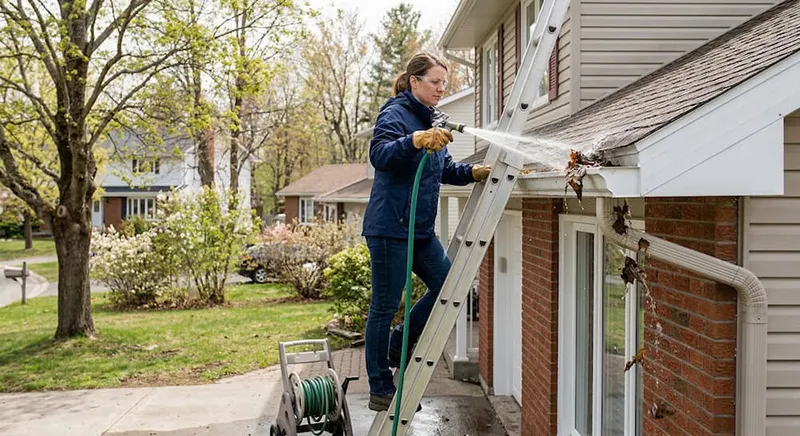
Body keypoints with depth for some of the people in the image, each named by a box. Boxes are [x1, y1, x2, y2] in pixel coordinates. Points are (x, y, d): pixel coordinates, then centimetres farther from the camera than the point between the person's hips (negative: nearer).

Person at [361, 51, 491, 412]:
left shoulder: (432, 119, 18)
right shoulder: (395, 114, -9)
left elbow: (444, 170, 21)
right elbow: (379, 154, -27)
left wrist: (473, 172, 3)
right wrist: (417, 140, -42)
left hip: (421, 228, 9)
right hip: (390, 226, -9)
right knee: (385, 306, 0)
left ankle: (398, 346, 22)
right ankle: (380, 390, 11)